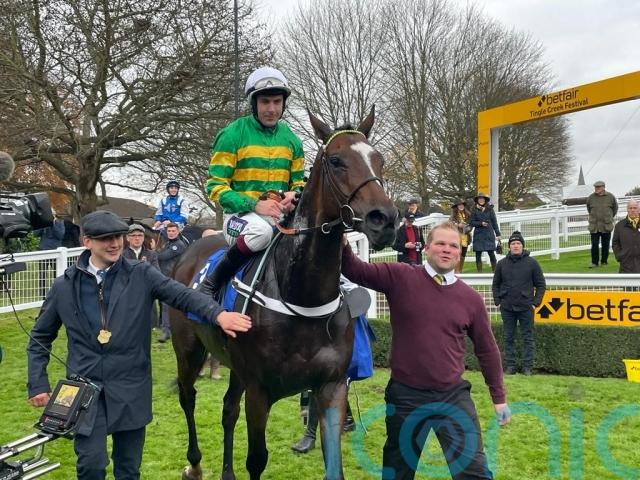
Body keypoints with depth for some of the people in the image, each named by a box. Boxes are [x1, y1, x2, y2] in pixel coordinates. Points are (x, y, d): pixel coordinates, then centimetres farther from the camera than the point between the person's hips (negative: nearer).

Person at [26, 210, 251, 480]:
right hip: (84, 387, 0)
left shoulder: (141, 276, -3)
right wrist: (38, 385, 5)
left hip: (130, 388, 1)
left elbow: (182, 295, -17)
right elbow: (40, 338, 11)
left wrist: (218, 314, -34)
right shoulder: (65, 286, 1)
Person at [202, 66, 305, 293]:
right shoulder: (233, 134, -4)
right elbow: (216, 185, -7)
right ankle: (212, 282, -15)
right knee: (261, 231, -38)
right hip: (241, 214, -5)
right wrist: (254, 204, -21)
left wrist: (295, 195, -7)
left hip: (282, 215, 5)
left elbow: (299, 180, 19)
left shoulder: (290, 138, 11)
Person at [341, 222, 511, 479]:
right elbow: (354, 270, -7)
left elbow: (487, 350, 9)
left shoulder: (471, 298, 1)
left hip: (454, 396, 1)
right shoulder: (400, 277, -5)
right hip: (405, 396, -1)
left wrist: (499, 398, 13)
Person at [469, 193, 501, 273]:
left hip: (489, 234, -1)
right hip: (478, 235, 1)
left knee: (491, 253, -6)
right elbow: (471, 222, 3)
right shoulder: (475, 211, 6)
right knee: (478, 254, 2)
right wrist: (481, 223, -12)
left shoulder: (490, 209, 5)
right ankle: (479, 271, 8)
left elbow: (494, 222, 6)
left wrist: (497, 234, 3)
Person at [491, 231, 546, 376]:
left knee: (528, 338, 3)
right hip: (507, 309, 2)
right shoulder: (502, 264, 4)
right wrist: (497, 301, 4)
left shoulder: (532, 263, -1)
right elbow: (495, 284, 13)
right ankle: (510, 365, 15)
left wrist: (536, 302, -3)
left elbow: (541, 285, 4)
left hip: (526, 308, -2)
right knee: (508, 338, 7)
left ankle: (528, 366, 10)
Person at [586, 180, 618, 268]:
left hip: (606, 226, 0)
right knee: (594, 245, -1)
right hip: (594, 226, 0)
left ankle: (604, 262, 18)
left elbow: (615, 208, 13)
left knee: (605, 245, 7)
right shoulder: (590, 198, 0)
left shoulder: (610, 197, -2)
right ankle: (594, 262, 8)